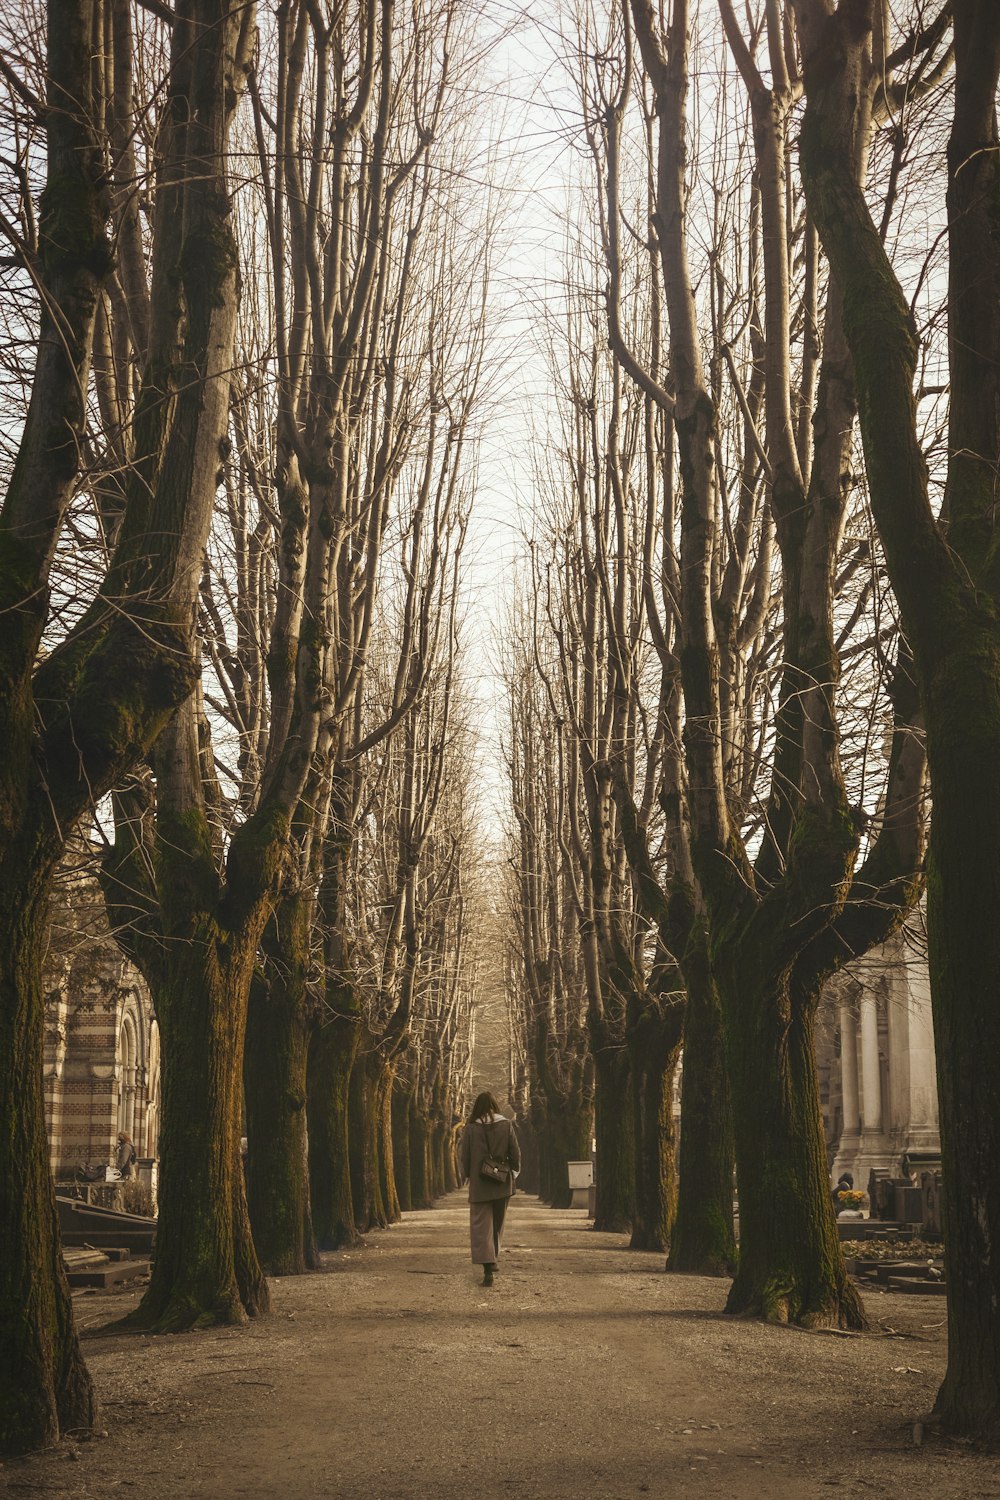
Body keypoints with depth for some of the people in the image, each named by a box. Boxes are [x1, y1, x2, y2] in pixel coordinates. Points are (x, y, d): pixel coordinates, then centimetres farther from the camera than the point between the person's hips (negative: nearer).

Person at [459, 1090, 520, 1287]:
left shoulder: (471, 1129, -8)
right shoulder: (506, 1126, -3)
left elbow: (463, 1156, -3)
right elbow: (516, 1154, -1)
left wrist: (469, 1175, 14)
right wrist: (513, 1174, 13)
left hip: (479, 1185, -3)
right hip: (502, 1184, 3)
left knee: (481, 1226, -2)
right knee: (497, 1225, 20)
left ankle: (488, 1268, -16)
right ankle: (493, 1259, 30)